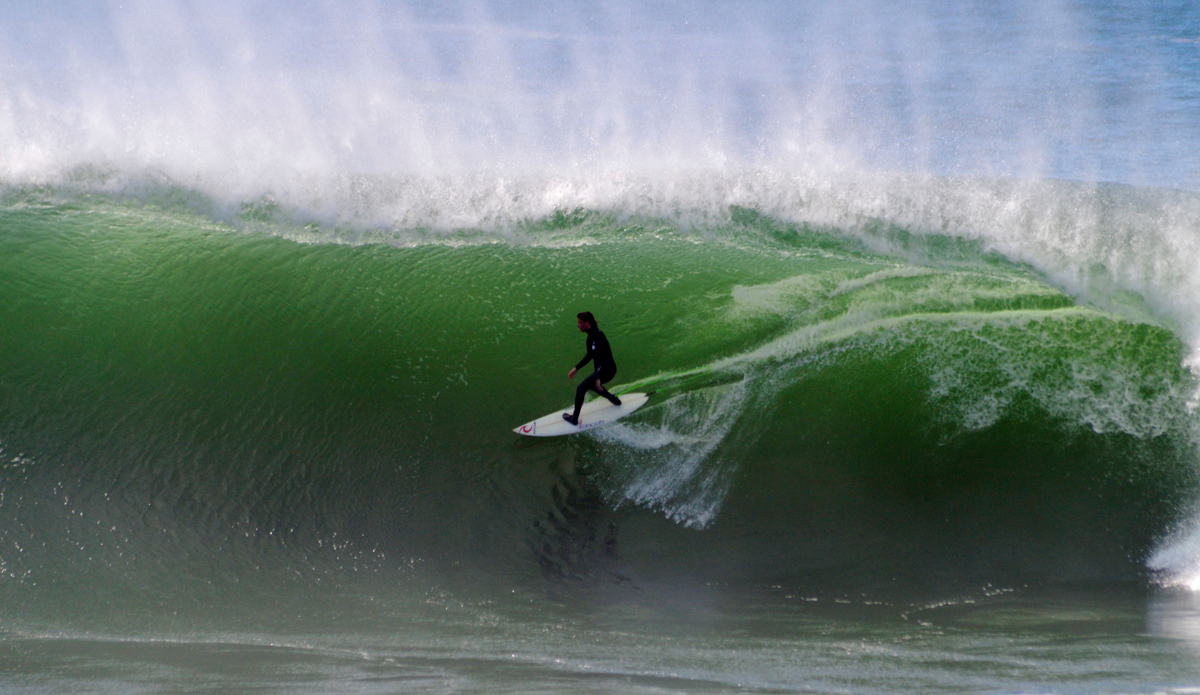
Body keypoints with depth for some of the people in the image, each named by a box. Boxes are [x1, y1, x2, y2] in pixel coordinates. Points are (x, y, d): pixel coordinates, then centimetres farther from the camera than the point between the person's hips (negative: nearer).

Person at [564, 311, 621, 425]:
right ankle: (615, 400, 47)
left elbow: (599, 357, -29)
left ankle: (574, 419, 5)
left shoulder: (595, 337, -23)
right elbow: (590, 355, 21)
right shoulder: (593, 334, 10)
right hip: (610, 369, 10)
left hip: (606, 371, -10)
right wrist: (576, 369, 21)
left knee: (581, 389, -4)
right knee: (591, 385, 34)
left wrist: (598, 378, -30)